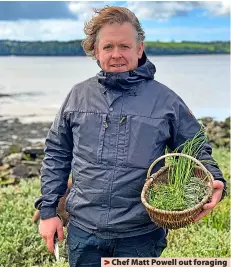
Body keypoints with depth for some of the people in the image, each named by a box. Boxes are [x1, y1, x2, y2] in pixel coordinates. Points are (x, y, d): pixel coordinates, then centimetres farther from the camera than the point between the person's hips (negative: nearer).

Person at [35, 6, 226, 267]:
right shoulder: (78, 96, 3)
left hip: (140, 237, -1)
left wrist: (215, 180, -17)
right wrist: (47, 210, 6)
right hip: (82, 231, 2)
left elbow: (198, 150, 4)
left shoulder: (166, 101, -3)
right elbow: (56, 154, 9)